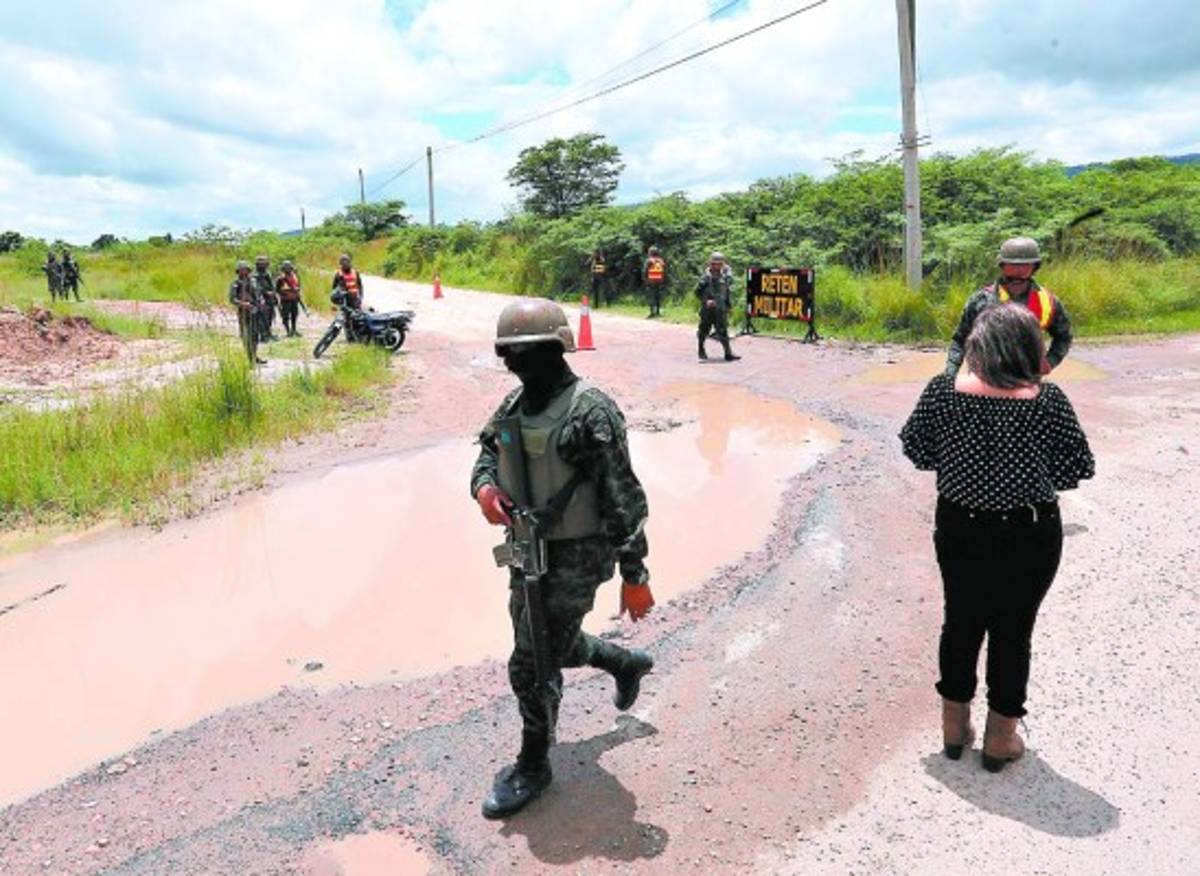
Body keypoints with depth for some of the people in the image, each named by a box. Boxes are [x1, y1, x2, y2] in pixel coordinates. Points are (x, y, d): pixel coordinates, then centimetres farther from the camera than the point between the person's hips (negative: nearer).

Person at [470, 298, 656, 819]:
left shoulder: (590, 412, -20)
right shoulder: (514, 405, 4)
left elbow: (623, 497, -19)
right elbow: (487, 456, 16)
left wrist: (634, 575, -17)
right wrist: (485, 487, -9)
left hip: (576, 557, -8)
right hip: (527, 549, 8)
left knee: (534, 663, 0)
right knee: (552, 644, 24)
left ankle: (533, 767, 23)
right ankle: (626, 664, 51)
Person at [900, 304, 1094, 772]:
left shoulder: (943, 390, -13)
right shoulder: (1048, 401, -18)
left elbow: (918, 452, -2)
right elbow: (1076, 470, -8)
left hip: (959, 528, 2)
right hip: (1028, 536, -2)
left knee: (960, 623, 19)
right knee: (1013, 632, 13)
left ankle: (955, 726, 33)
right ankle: (1000, 739, 28)